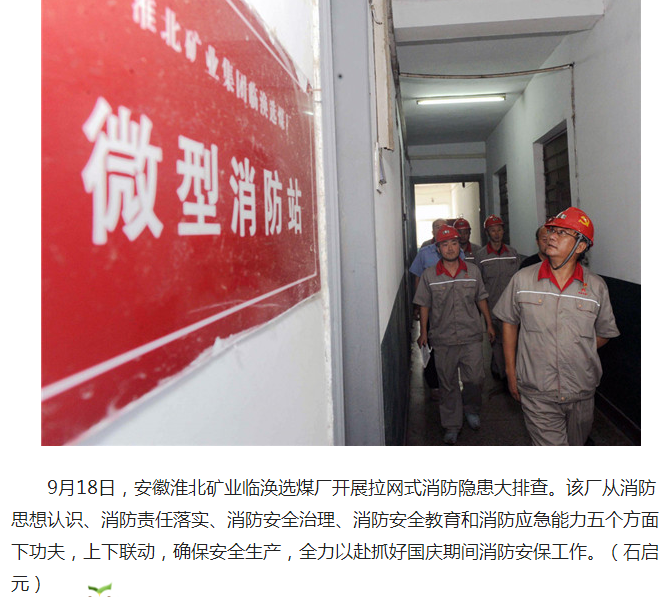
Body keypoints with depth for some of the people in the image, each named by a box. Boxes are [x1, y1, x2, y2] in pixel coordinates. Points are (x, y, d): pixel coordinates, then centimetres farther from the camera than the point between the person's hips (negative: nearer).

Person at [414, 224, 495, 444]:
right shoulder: (429, 275, -1)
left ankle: (471, 410, 30)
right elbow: (424, 305, 5)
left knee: (475, 379, -1)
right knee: (448, 384, 7)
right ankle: (452, 426, 21)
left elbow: (481, 299, 13)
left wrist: (489, 324, 15)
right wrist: (423, 332, 5)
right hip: (443, 339, -1)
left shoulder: (473, 270, 4)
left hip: (471, 337, 1)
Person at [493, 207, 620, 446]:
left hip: (581, 393, 2)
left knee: (576, 445, 19)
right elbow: (509, 322, 7)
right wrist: (511, 371, 7)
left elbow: (605, 332, 13)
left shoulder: (596, 286, -1)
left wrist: (577, 354, 1)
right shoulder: (522, 279, -3)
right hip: (537, 393, -2)